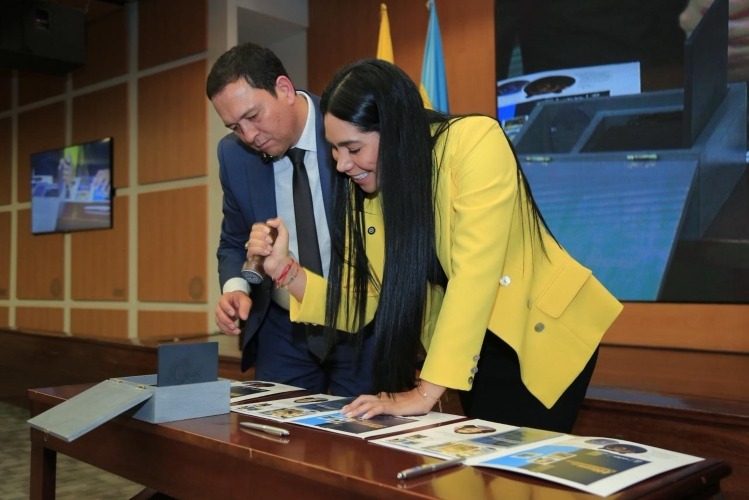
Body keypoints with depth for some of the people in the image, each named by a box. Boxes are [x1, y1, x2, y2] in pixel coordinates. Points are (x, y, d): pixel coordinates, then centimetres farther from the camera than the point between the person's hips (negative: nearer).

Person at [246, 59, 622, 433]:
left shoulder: (475, 143, -25)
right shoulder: (365, 189, -8)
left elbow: (473, 274, -31)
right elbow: (358, 306, -7)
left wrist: (425, 393, -33)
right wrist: (284, 268, -22)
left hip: (541, 330, -4)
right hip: (474, 345, 5)